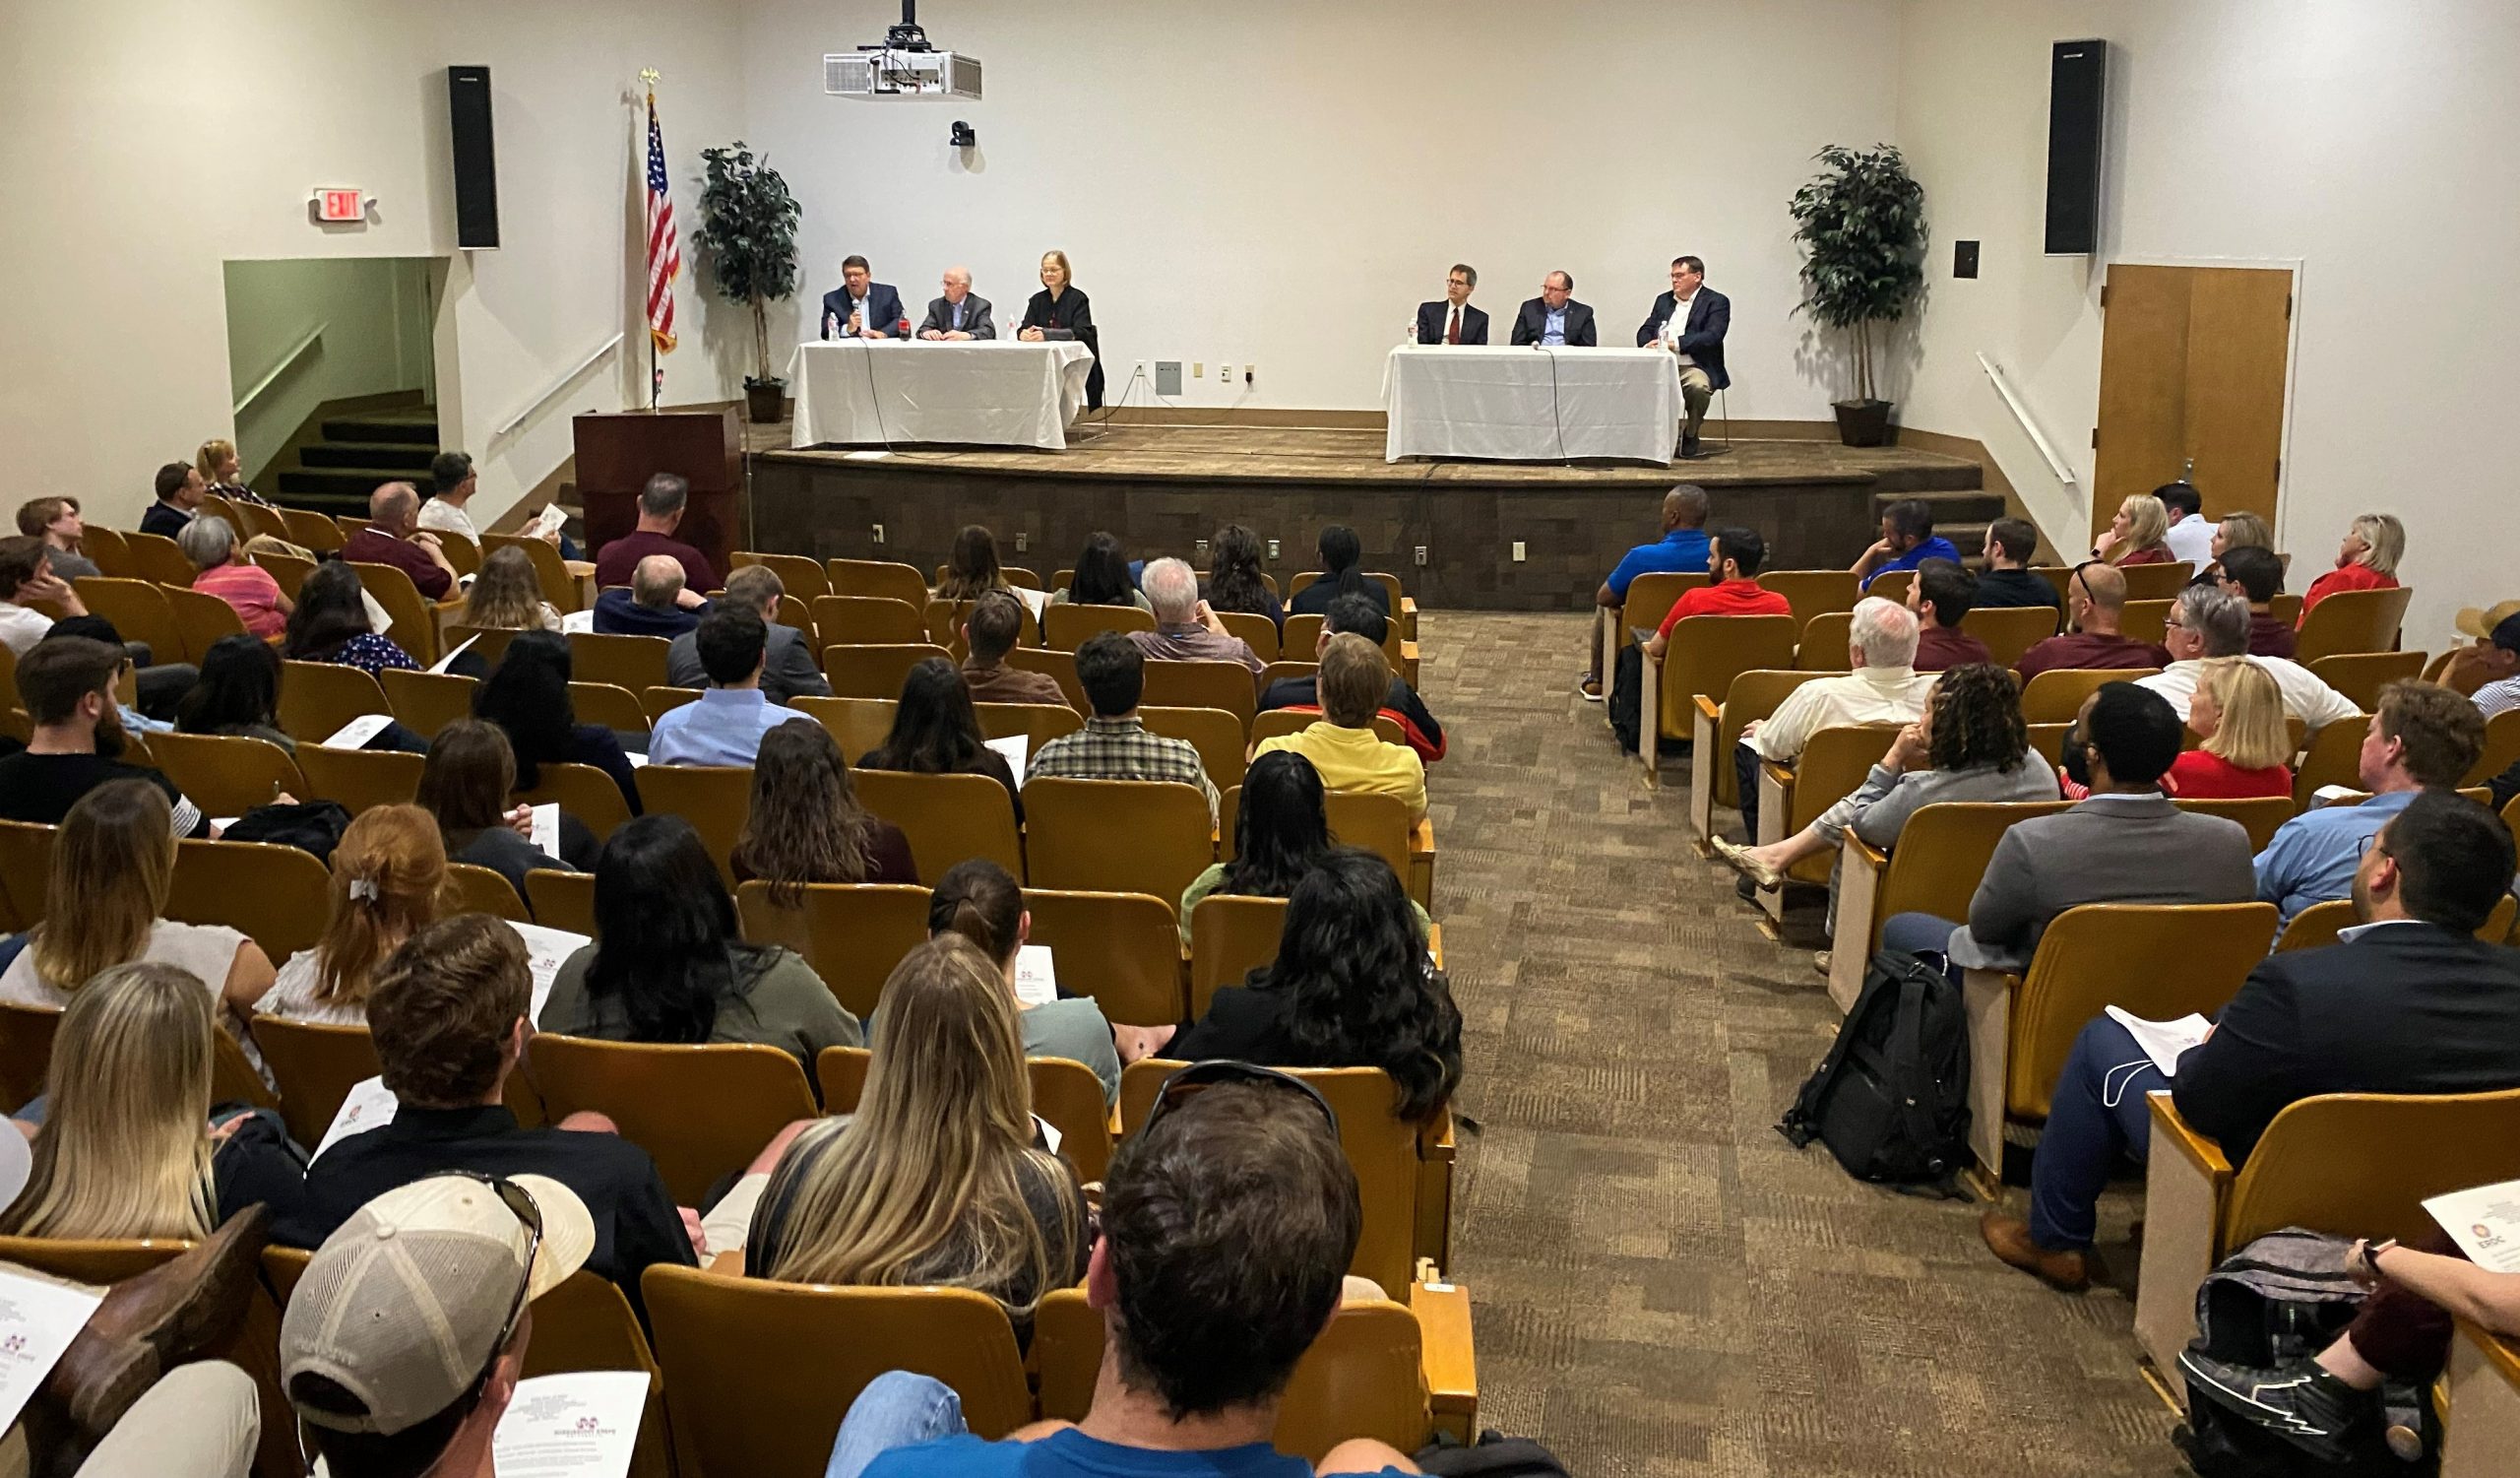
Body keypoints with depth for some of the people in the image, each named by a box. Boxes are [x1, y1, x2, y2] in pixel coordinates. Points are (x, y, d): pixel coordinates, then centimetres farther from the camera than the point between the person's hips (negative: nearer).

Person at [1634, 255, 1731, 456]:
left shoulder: (1717, 302, 1)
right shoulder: (1663, 300, 21)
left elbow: (1712, 336, -13)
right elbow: (1645, 330, 16)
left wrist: (1674, 343, -22)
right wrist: (1648, 346, -10)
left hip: (1694, 366, -4)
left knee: (1698, 386, -38)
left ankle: (1690, 434, -8)